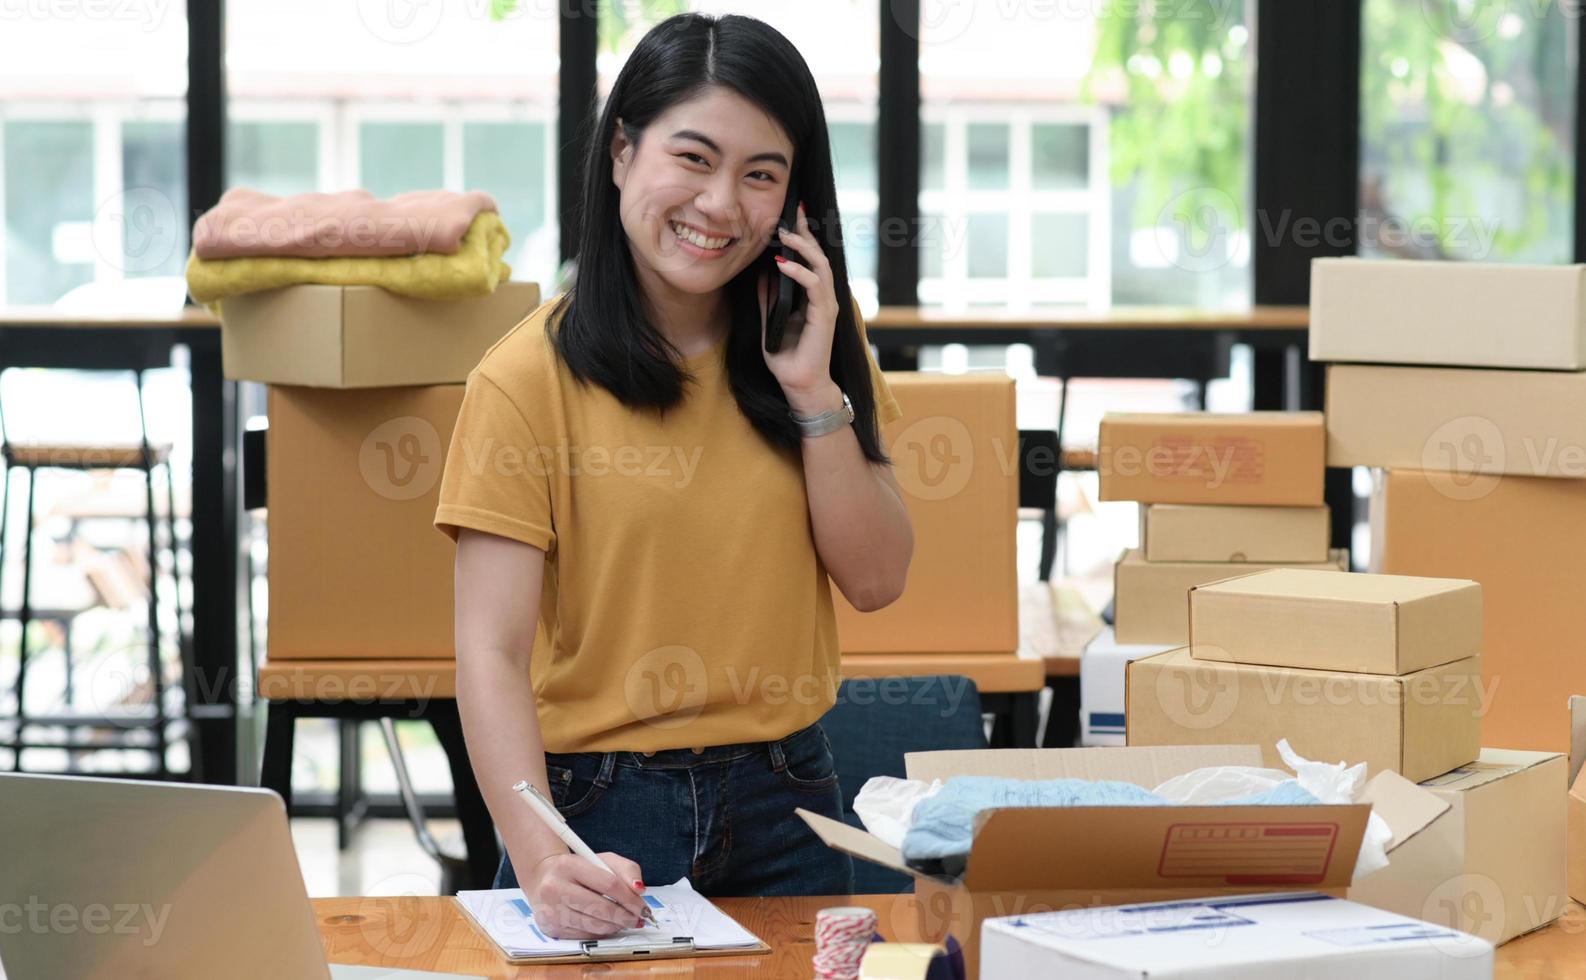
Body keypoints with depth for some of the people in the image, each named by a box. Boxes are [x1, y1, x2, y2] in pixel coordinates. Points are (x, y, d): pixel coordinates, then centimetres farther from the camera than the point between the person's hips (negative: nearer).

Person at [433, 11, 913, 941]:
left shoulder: (813, 338, 4)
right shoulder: (530, 378, -12)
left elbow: (876, 579, 0)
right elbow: (492, 651, -17)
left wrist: (813, 391, -12)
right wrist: (541, 856, -31)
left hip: (785, 803, 4)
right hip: (601, 810, -4)